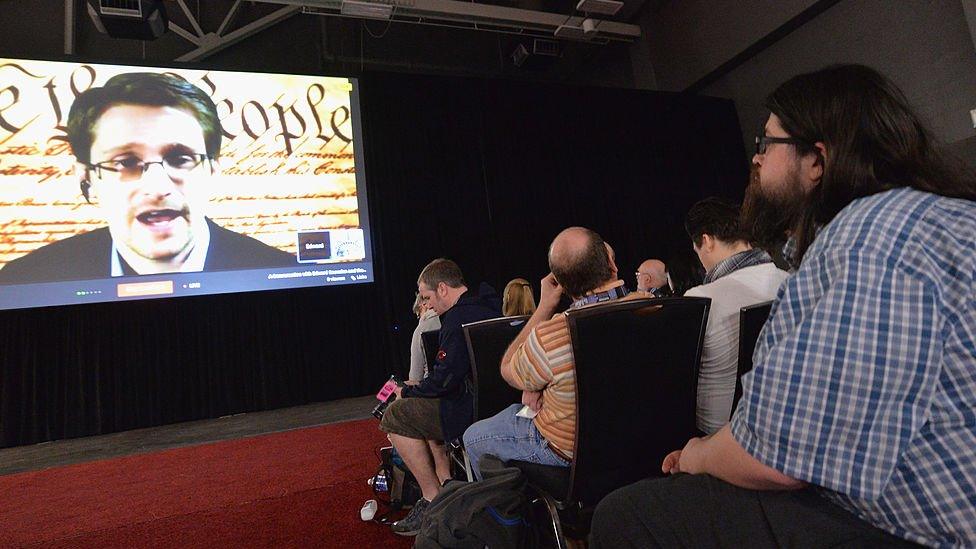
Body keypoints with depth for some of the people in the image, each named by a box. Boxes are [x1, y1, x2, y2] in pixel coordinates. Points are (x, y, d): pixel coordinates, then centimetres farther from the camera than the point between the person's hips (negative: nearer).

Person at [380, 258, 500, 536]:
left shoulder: (458, 318, -19)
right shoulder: (487, 306, 13)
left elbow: (444, 380, -20)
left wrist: (408, 392, -1)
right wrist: (417, 388, 18)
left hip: (479, 409, -11)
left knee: (396, 415, -3)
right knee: (426, 404, 29)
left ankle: (433, 500, 3)